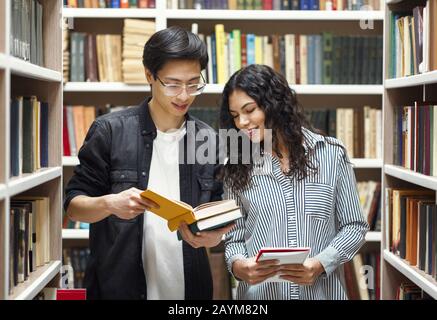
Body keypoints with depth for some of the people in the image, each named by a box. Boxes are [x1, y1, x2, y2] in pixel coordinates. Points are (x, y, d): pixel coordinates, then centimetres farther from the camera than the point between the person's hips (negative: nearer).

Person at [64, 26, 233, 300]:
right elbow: (74, 205, -3)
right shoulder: (110, 131, -7)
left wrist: (214, 236, -12)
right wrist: (109, 204, -23)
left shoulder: (209, 141, 3)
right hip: (118, 286, -3)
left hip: (189, 287, 3)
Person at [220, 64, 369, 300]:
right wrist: (237, 265, -17)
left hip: (322, 291, -1)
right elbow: (234, 237, 4)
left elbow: (354, 226, 1)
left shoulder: (331, 154, -1)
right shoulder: (237, 167, 3)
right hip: (259, 293, 1)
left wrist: (321, 264, -14)